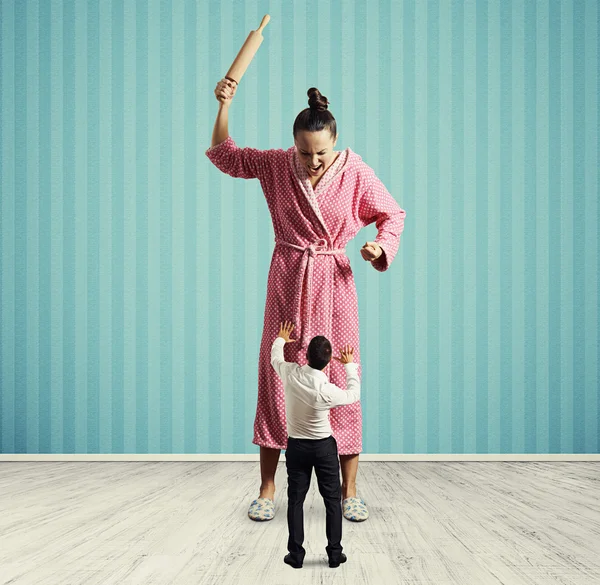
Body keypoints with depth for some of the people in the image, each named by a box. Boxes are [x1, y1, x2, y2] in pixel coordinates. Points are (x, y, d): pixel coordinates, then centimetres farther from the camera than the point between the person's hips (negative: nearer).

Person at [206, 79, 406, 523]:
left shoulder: (355, 171, -5)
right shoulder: (276, 164, 0)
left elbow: (392, 214, 5)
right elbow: (224, 155, 12)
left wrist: (380, 244, -15)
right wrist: (225, 104, 0)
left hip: (334, 285, -1)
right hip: (287, 284, 2)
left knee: (341, 383, 1)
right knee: (275, 380, 3)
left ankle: (348, 491, 15)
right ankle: (267, 488, 17)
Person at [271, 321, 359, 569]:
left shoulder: (290, 374, -16)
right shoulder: (327, 391, -23)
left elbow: (275, 358, 8)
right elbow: (354, 395, -1)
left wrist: (280, 340, 29)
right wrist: (350, 365, 11)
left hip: (296, 447, 3)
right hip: (324, 447, -2)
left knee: (296, 500, 10)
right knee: (332, 500, 10)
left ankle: (296, 555, 12)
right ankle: (335, 553, 13)